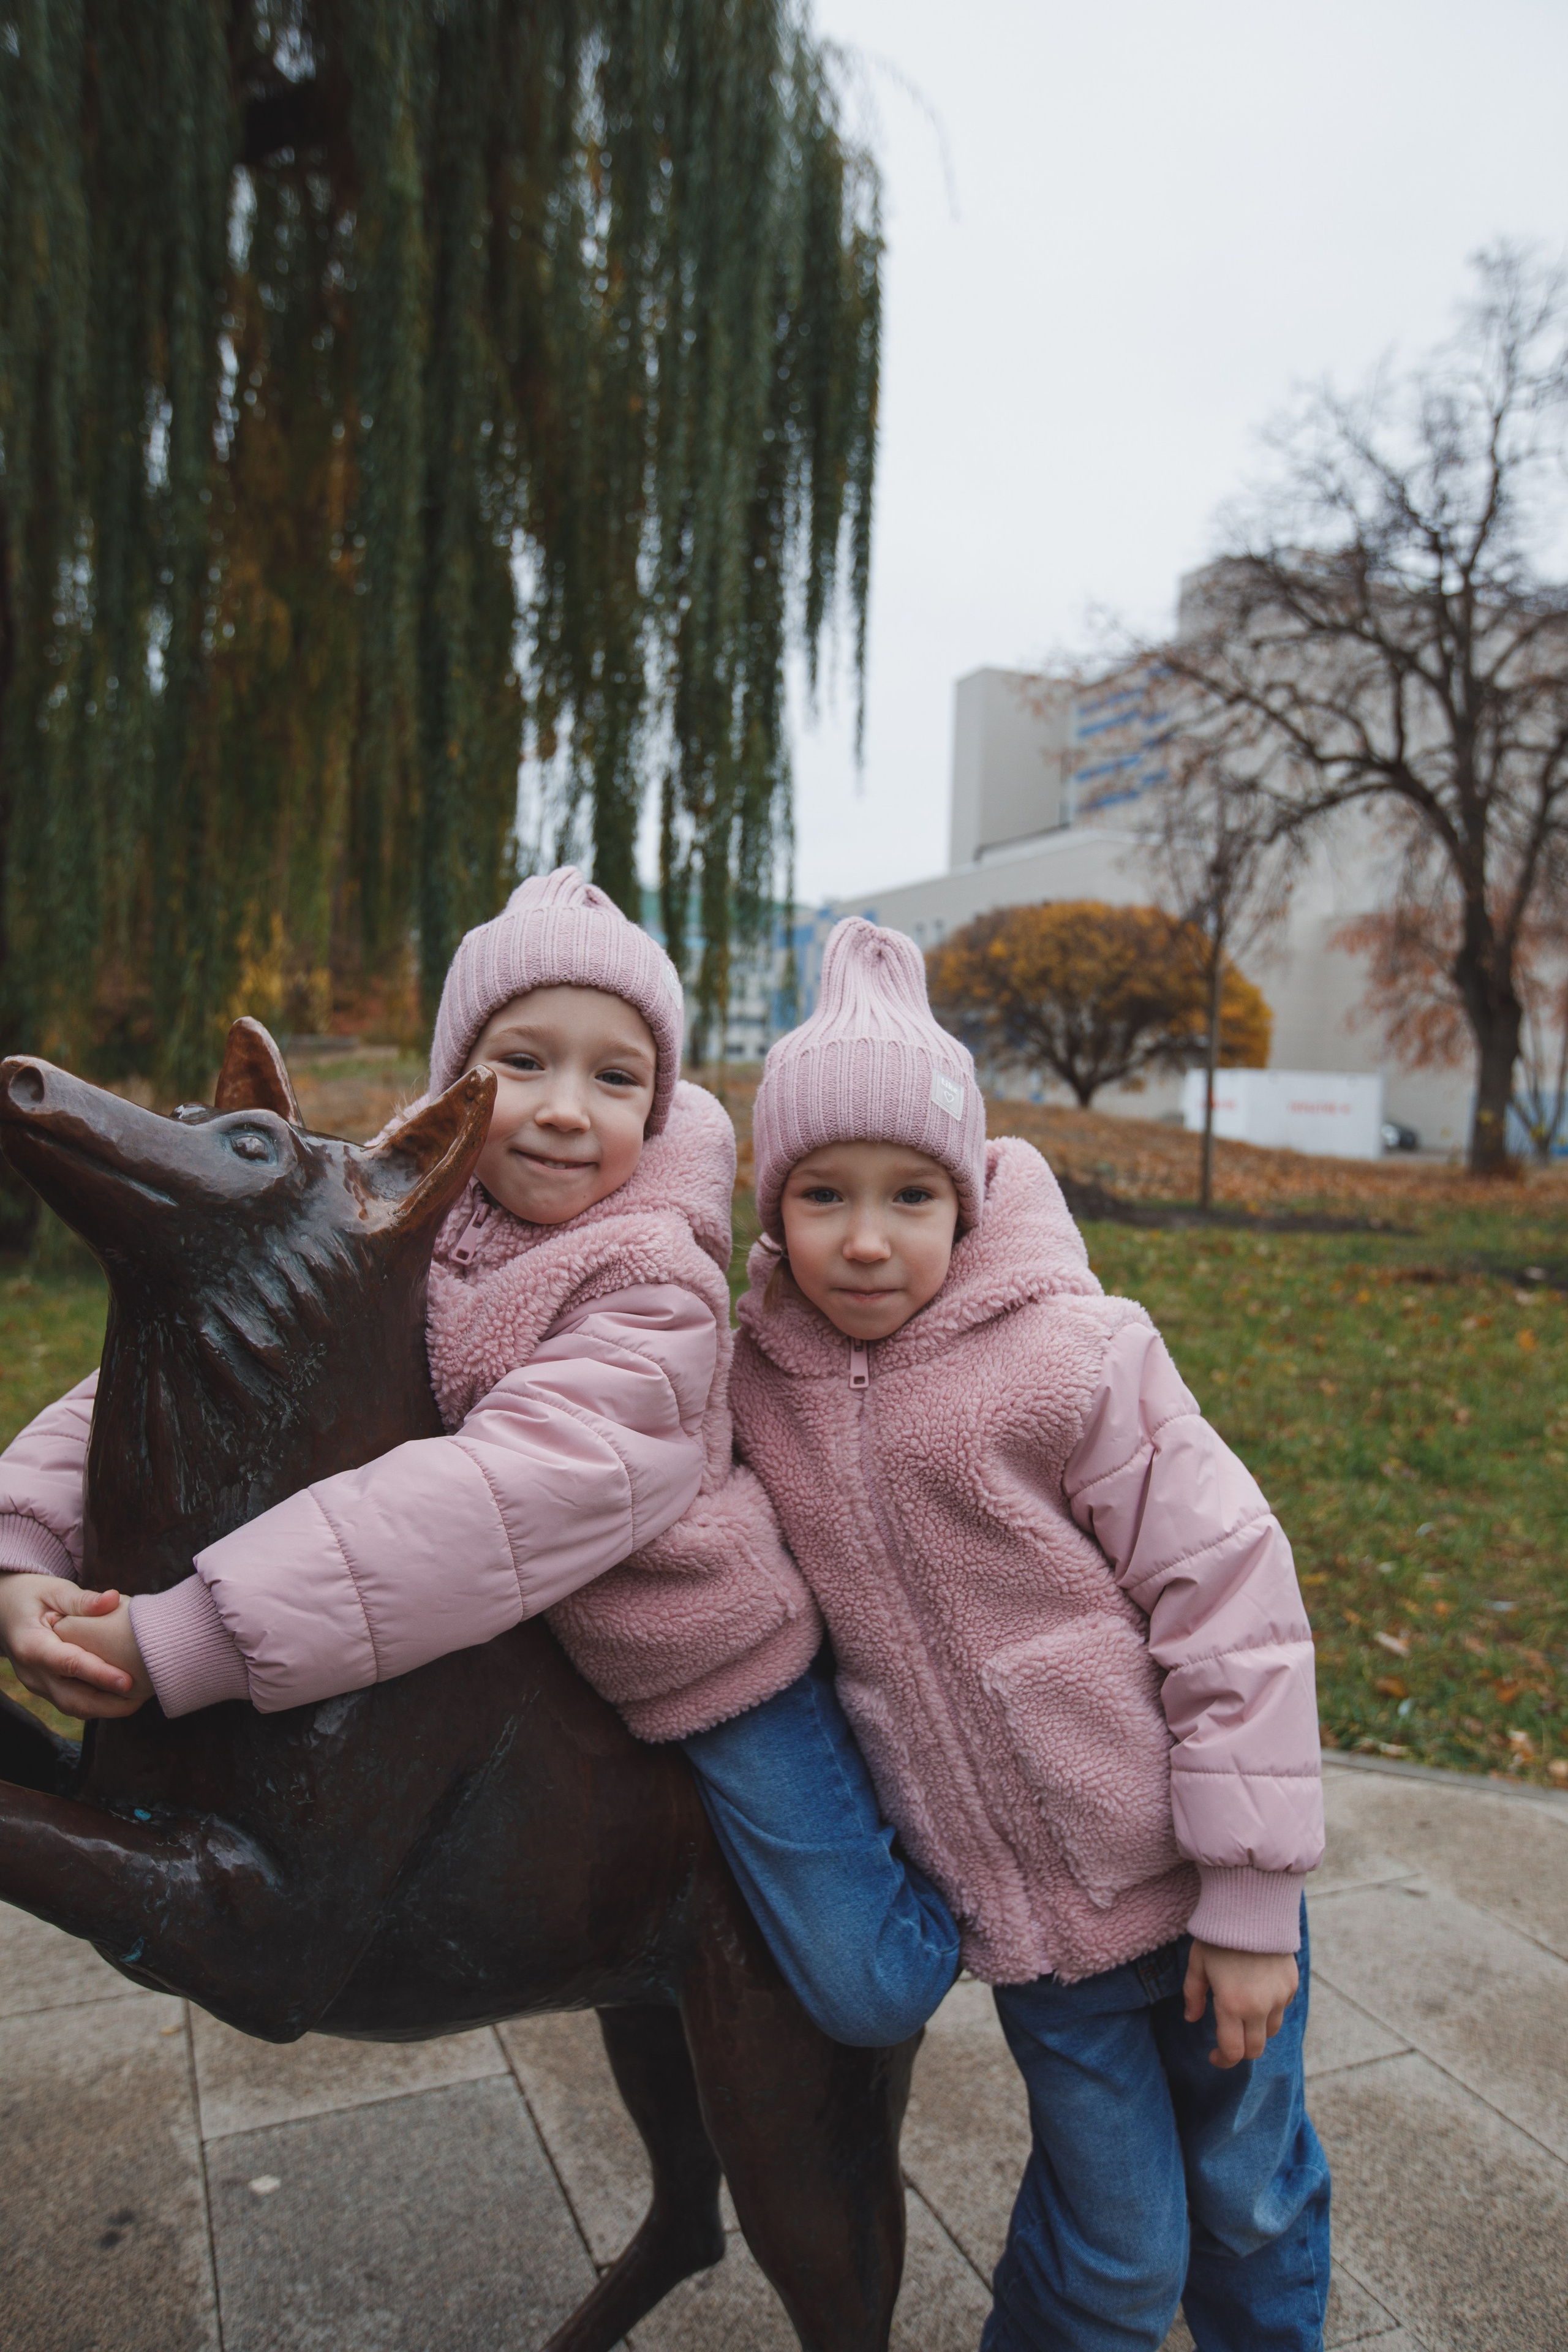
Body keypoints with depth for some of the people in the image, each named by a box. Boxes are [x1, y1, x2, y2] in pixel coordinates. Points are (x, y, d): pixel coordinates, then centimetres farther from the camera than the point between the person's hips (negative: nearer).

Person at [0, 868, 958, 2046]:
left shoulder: (655, 1288, -28)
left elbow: (520, 1495, -40)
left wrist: (183, 1641, -41)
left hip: (712, 1668, -5)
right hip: (497, 1675, 5)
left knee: (871, 1989, 0)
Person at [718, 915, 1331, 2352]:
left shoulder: (1071, 1359, -19)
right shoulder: (759, 1384, -7)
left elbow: (1232, 1603, -15)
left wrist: (1251, 1902, -12)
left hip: (1195, 1874, -1)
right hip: (1025, 1914, 2)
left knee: (1252, 2195, 20)